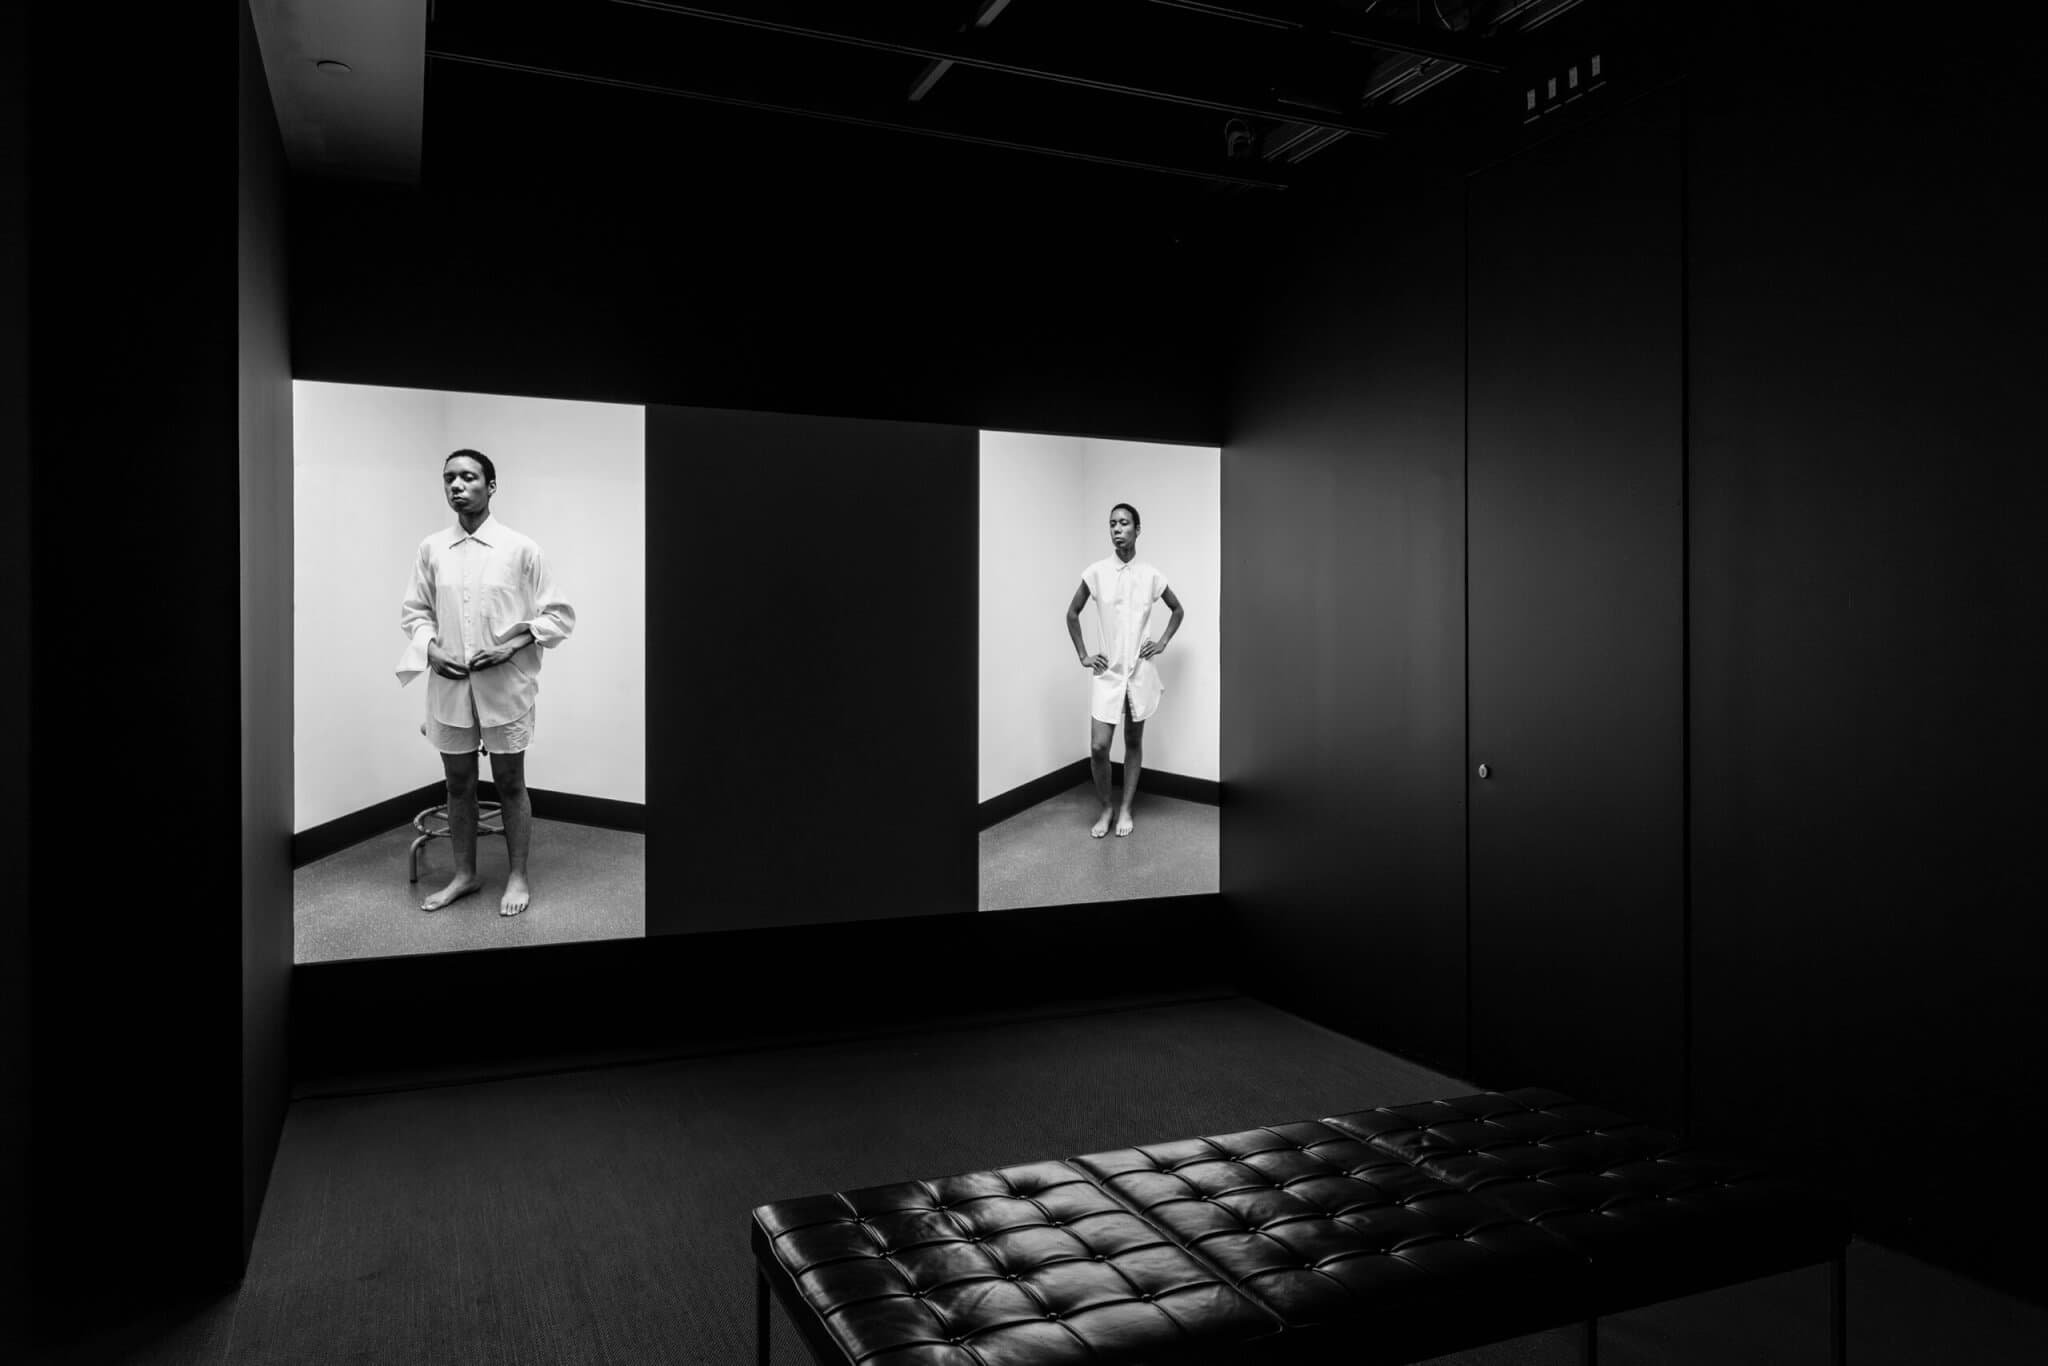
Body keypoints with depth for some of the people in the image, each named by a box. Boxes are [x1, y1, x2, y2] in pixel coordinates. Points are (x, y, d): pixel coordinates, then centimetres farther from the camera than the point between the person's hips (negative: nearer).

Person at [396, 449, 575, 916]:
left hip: (504, 684, -3)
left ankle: (518, 876, 21)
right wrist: (430, 649, -6)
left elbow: (558, 615, -2)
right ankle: (465, 874, 28)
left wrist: (513, 643, -14)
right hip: (449, 684, 3)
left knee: (510, 783, 7)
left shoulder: (521, 549, -6)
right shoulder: (430, 550, 3)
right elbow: (413, 611, 12)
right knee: (458, 783, 13)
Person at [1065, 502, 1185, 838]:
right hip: (1107, 671, -1)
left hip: (1140, 670, 1)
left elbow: (1178, 610, 15)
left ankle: (1126, 808, 21)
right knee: (1098, 746, -8)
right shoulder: (1095, 573, -5)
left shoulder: (1151, 576, -2)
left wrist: (1162, 643, 3)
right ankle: (1105, 808, 13)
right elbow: (1072, 614, 7)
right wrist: (1082, 656, 3)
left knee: (1134, 743, 9)